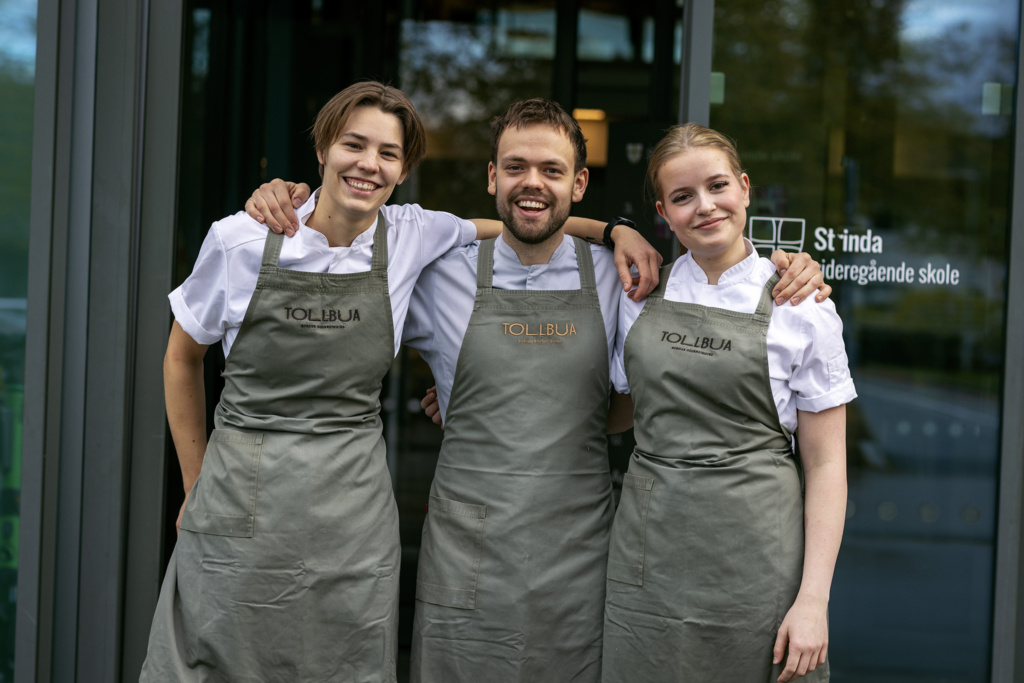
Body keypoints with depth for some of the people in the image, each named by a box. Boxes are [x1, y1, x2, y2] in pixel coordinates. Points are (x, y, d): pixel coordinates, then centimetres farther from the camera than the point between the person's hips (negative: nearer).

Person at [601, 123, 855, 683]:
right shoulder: (638, 295, 7)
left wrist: (813, 599, -10)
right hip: (648, 549, 3)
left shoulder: (801, 309, -2)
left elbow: (825, 465, -3)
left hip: (755, 552, -3)